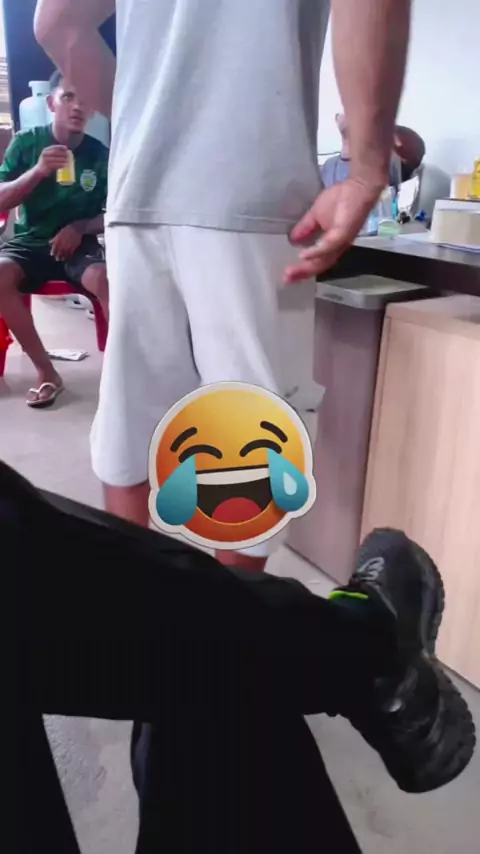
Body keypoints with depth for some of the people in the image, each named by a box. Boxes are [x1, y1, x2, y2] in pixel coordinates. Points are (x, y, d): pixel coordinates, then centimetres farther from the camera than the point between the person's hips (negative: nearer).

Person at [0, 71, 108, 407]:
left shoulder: (100, 154, 1)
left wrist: (79, 227, -15)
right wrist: (38, 171, -20)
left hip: (79, 245, -1)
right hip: (30, 242, 1)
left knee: (109, 279, -34)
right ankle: (46, 372, -21)